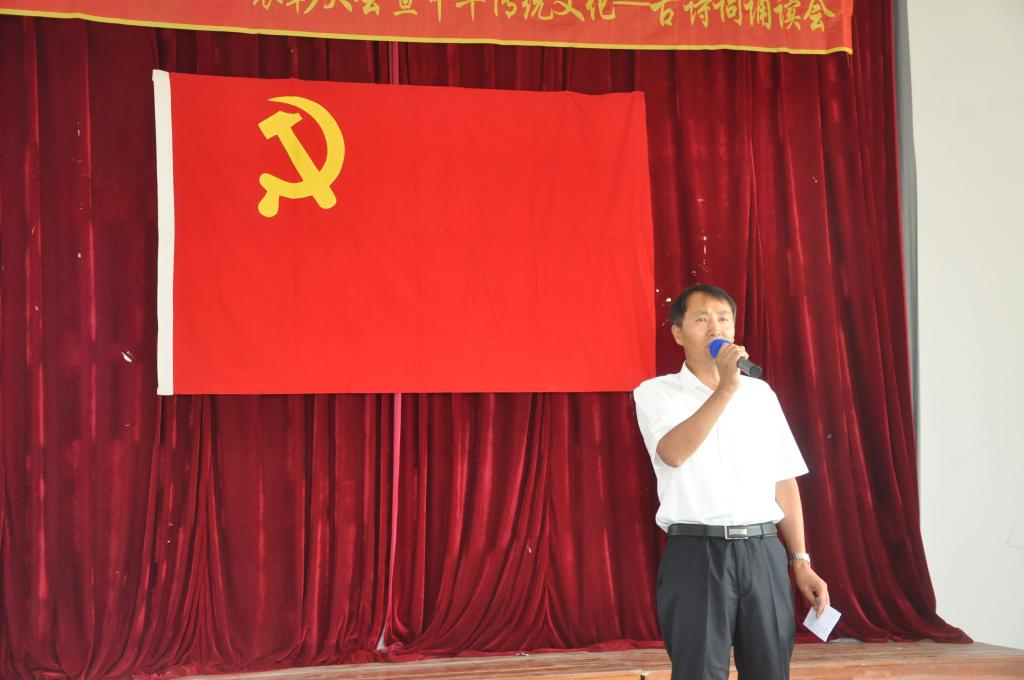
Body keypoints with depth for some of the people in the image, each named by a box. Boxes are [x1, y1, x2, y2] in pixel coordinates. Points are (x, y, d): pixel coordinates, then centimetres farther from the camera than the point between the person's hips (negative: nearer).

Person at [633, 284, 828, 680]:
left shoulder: (761, 393, 13)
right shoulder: (656, 393, 1)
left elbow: (784, 481, 14)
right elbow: (674, 453, -18)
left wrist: (800, 561, 9)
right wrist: (726, 388, -21)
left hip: (764, 552, 4)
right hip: (697, 554, -3)